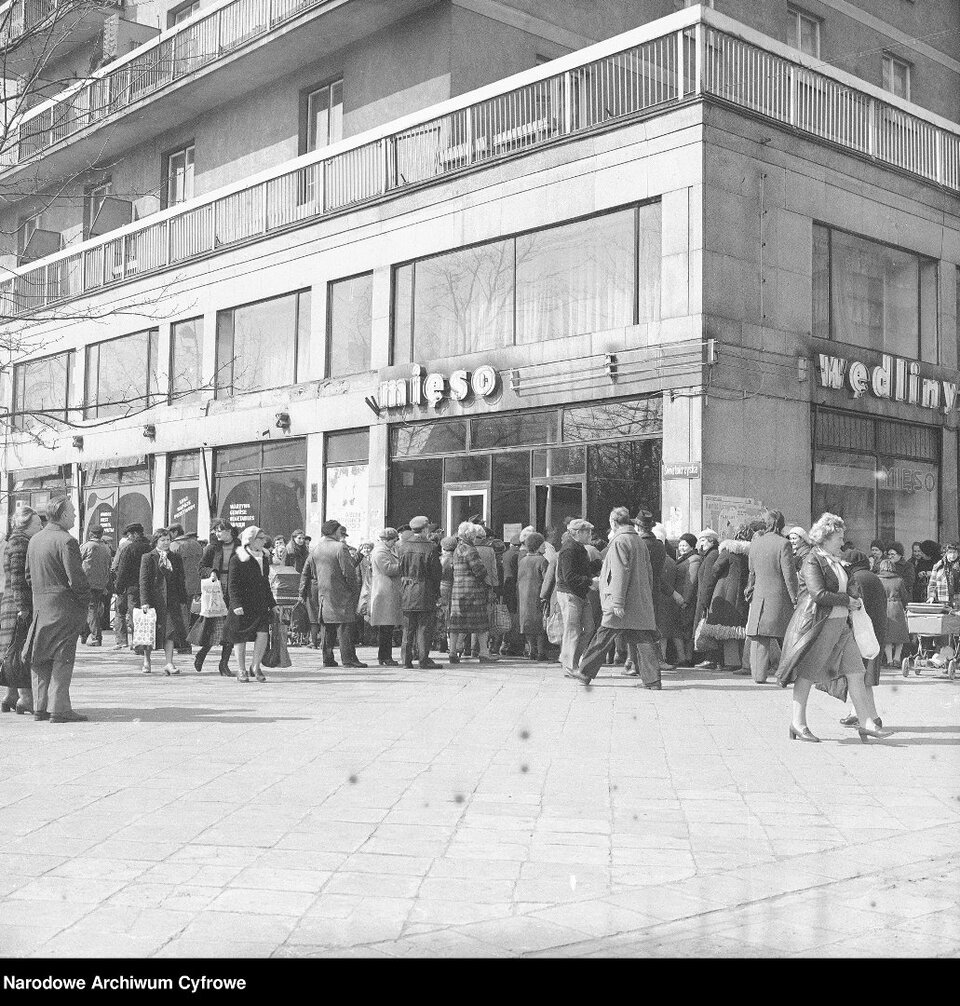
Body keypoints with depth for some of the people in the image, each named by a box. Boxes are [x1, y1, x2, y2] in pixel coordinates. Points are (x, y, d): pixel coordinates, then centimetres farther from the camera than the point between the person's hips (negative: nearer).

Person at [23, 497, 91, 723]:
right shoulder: (66, 541, -15)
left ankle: (40, 707, 16)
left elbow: (29, 576, 16)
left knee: (41, 659, 12)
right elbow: (75, 578, -18)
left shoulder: (34, 540, 11)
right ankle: (59, 709, -5)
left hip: (40, 605, 8)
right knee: (62, 657, -4)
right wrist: (86, 599, -5)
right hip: (64, 606, -8)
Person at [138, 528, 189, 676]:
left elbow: (181, 581, 14)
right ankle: (146, 662, 22)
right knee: (149, 631, 5)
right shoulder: (147, 558, 1)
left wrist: (182, 600, 8)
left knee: (171, 630, -8)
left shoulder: (176, 558, 12)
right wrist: (144, 601, -12)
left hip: (171, 601, 2)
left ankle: (169, 663, -8)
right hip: (153, 599, -2)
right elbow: (144, 581, -4)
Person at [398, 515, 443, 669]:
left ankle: (407, 659, 12)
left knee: (408, 627, 11)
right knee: (424, 627, 2)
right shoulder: (430, 548, -11)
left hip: (406, 593, 4)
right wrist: (436, 592, 4)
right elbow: (437, 573, -7)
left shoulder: (403, 546, 1)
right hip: (424, 592, -4)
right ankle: (424, 659, 2)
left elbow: (401, 569, 5)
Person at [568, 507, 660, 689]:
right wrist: (647, 595, 23)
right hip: (641, 603, 8)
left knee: (603, 638, 1)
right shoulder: (639, 541, 16)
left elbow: (620, 574, -18)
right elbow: (648, 572, 19)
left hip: (625, 604, -8)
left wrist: (618, 603, -20)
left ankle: (585, 673, 8)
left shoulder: (619, 542, -11)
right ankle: (652, 679, -1)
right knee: (642, 640, 4)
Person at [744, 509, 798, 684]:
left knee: (760, 637, 5)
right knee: (785, 637, 8)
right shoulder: (782, 543, -10)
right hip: (779, 597, -4)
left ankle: (759, 674, 2)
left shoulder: (754, 543, 5)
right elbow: (789, 574, -10)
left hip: (759, 597, 4)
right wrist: (795, 598, -5)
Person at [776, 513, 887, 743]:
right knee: (807, 672, 0)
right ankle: (798, 723, 8)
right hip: (817, 624, -9)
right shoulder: (812, 561, -12)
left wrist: (855, 597, 1)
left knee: (854, 670, 3)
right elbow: (819, 594, -21)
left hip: (840, 624, 9)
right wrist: (847, 601, -12)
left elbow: (849, 584, 24)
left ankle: (867, 722, 4)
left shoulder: (835, 560, 16)